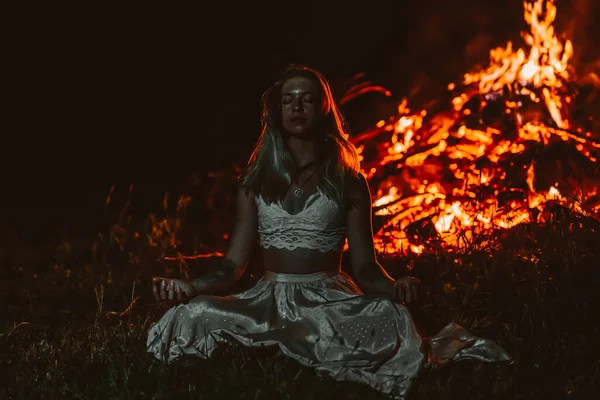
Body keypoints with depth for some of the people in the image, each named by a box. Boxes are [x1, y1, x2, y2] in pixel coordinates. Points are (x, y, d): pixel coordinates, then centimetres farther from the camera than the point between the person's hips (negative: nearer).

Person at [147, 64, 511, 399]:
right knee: (195, 313, -32)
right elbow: (234, 263, 9)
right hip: (270, 299, 4)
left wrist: (393, 287, -19)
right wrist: (193, 286, -11)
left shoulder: (348, 183, 9)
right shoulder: (256, 182, 13)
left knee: (391, 316, -39)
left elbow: (364, 266, 4)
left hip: (330, 299, -3)